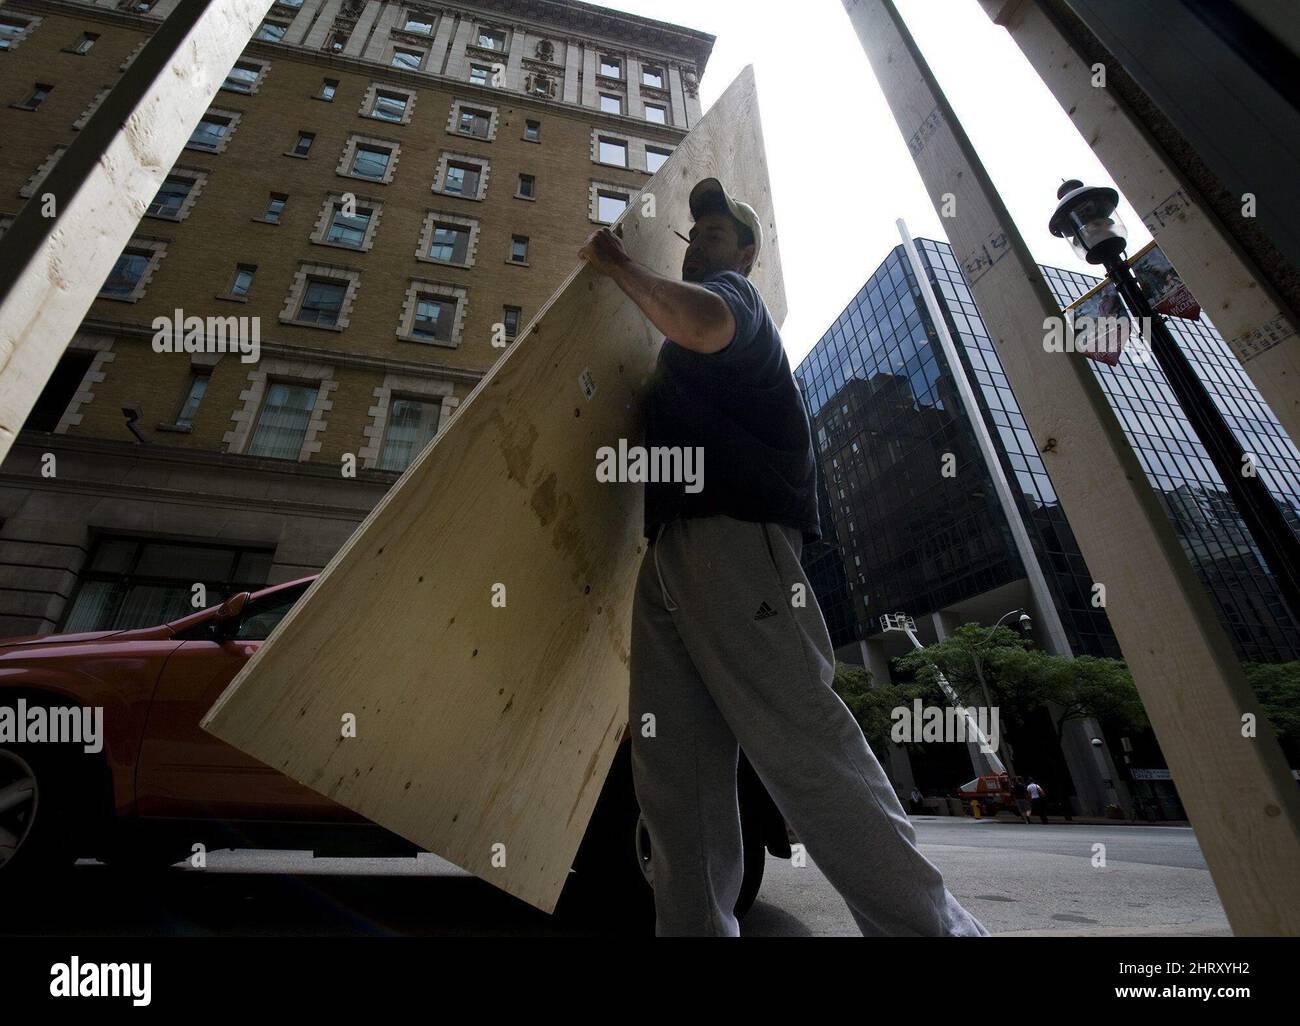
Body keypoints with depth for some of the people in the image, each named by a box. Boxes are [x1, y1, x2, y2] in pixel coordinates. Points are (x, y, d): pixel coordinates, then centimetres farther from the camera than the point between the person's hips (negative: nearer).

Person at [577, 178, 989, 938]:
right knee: (673, 765, 0)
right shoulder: (683, 339, 38)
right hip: (672, 546, 9)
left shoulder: (735, 290, 12)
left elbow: (707, 326, -15)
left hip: (734, 534, -9)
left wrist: (621, 265, -1)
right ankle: (695, 926, 6)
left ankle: (931, 922, -1)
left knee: (799, 742, -13)